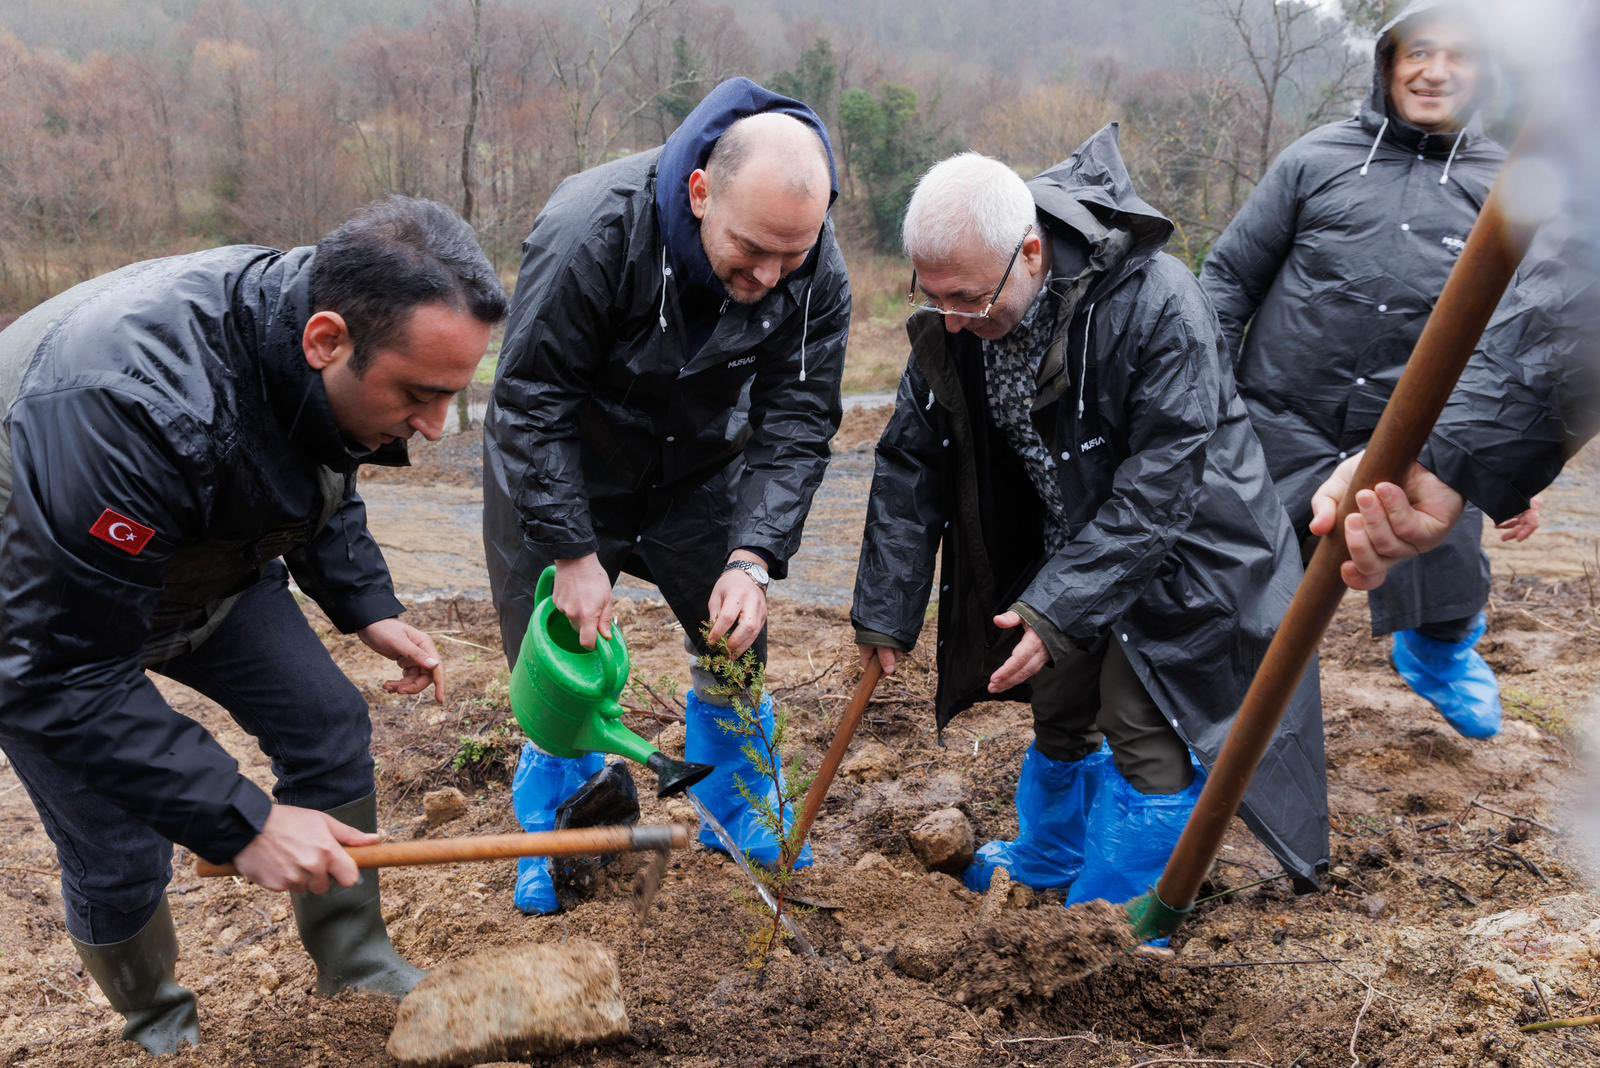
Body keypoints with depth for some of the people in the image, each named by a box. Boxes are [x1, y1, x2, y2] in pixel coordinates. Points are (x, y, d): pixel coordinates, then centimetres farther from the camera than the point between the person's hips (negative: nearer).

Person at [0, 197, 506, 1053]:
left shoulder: (310, 354, -19)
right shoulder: (136, 403, -44)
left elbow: (324, 492, 6)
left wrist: (368, 609, -6)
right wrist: (241, 822, -35)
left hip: (208, 561, 6)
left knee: (327, 722, 1)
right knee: (119, 860, -2)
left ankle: (354, 965, 20)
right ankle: (157, 1026, 29)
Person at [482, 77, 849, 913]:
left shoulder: (817, 274, -23)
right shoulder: (588, 232, -35)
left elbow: (797, 428, -18)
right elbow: (533, 403, -27)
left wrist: (752, 557, -31)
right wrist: (574, 553, -27)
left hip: (700, 467, 3)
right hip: (559, 469, -3)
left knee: (737, 647, 7)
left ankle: (739, 824, 31)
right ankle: (552, 847, 24)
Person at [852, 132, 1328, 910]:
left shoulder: (1154, 304, -32)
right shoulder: (951, 318, -14)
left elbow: (1159, 485, -30)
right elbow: (912, 462, -6)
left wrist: (1058, 608, -33)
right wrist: (885, 610, -8)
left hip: (1175, 548, -5)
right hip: (1065, 542, 6)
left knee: (1148, 736, -6)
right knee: (1059, 713, 18)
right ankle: (1045, 865, 44)